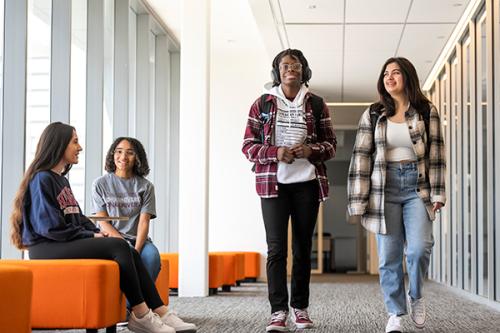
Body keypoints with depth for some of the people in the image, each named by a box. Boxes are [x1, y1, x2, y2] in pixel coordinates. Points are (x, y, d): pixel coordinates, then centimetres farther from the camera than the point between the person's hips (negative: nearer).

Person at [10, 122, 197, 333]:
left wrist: (96, 232, 2)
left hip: (68, 243, 9)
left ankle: (161, 313, -15)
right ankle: (140, 316, -19)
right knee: (118, 246, -23)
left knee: (130, 253, -10)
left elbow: (78, 218, 21)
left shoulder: (61, 179, 21)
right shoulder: (42, 179, -9)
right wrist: (91, 236, -11)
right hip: (46, 247, -9)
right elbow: (50, 227, -16)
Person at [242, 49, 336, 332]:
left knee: (303, 247, 7)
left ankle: (301, 307, 16)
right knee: (276, 248, -8)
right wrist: (275, 152, -15)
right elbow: (248, 145, 3)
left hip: (307, 182, 2)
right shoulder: (263, 103, 6)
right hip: (273, 182, -1)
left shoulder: (316, 104, 8)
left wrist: (311, 150, -12)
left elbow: (331, 144, 9)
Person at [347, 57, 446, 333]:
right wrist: (358, 201, -3)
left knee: (419, 248, -16)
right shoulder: (372, 115, 5)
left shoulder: (427, 112, 5)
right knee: (389, 256, 0)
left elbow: (436, 155, 4)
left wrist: (437, 194, -3)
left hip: (417, 187, -1)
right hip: (385, 188, 1)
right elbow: (361, 158, 2)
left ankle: (416, 296, 12)